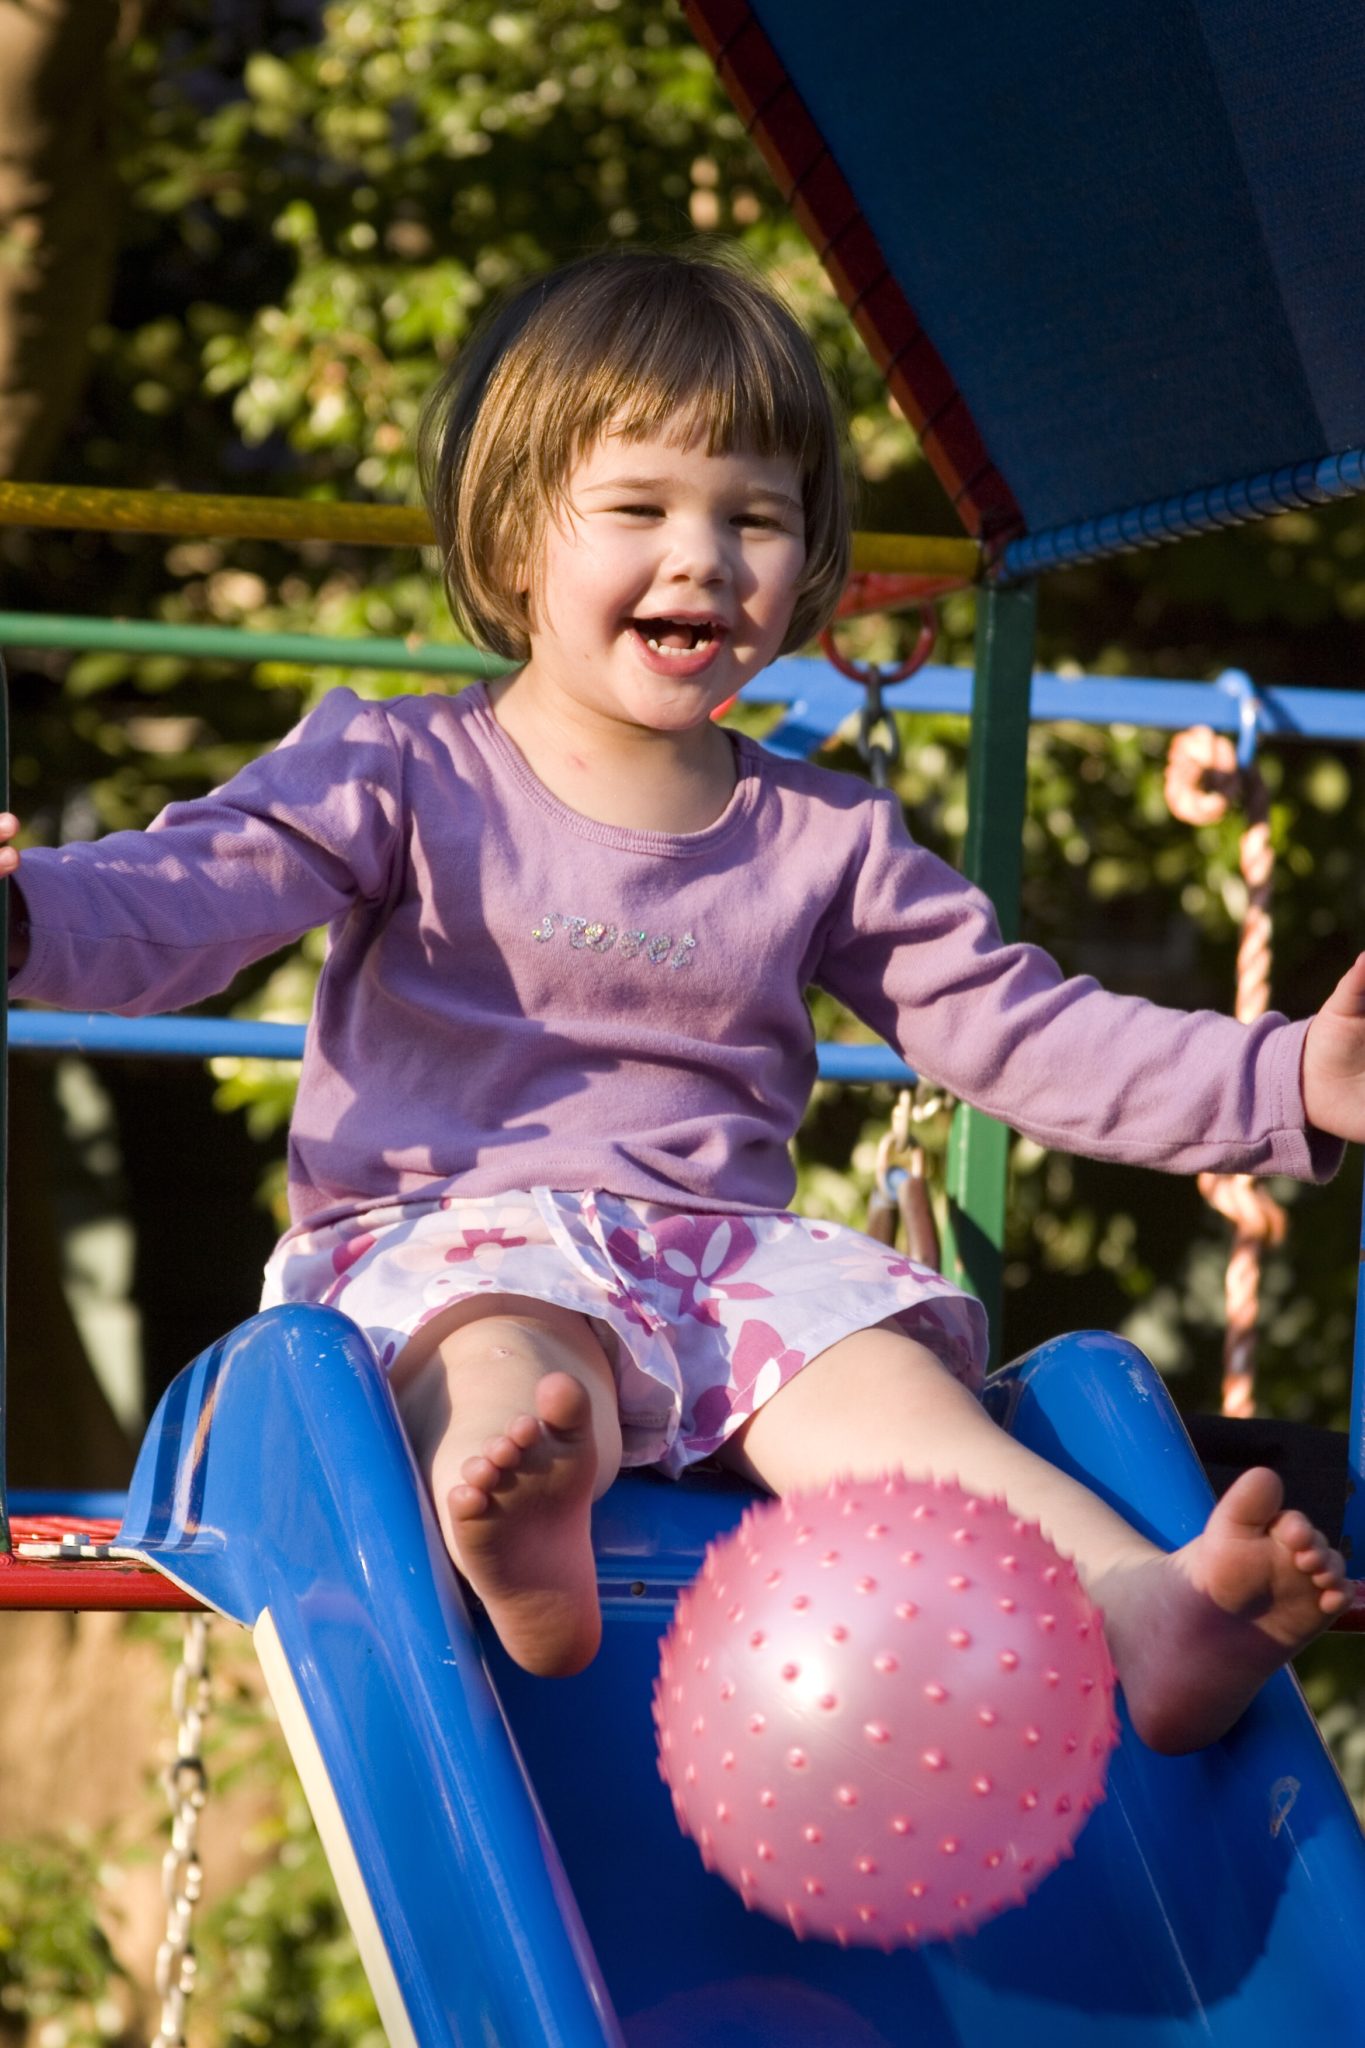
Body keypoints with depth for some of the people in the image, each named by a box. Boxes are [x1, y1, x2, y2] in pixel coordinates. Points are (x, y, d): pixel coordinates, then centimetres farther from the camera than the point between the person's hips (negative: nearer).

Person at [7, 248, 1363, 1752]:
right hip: (443, 1234, -3)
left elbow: (1019, 1028, 16)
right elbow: (187, 892, -7)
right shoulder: (401, 778, 7)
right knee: (510, 1345, -37)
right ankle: (514, 1551, -71)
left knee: (871, 1371, -27)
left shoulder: (826, 842, 17)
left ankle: (1141, 1605, -48)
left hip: (724, 1256, 3)